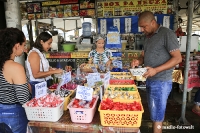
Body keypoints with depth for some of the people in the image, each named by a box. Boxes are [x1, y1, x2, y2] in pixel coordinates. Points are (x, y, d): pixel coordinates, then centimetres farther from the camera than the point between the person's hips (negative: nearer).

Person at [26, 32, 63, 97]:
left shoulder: (41, 53, 10)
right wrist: (53, 72, -20)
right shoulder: (34, 54, -15)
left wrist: (52, 69, 3)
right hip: (37, 86, -9)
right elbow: (36, 74, -21)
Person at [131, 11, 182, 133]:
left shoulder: (167, 34, -12)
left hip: (161, 82, -8)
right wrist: (139, 61, -4)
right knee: (153, 112, 18)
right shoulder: (148, 37, 12)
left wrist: (156, 70, -25)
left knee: (157, 115, 3)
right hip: (150, 80, 8)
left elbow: (177, 58, -16)